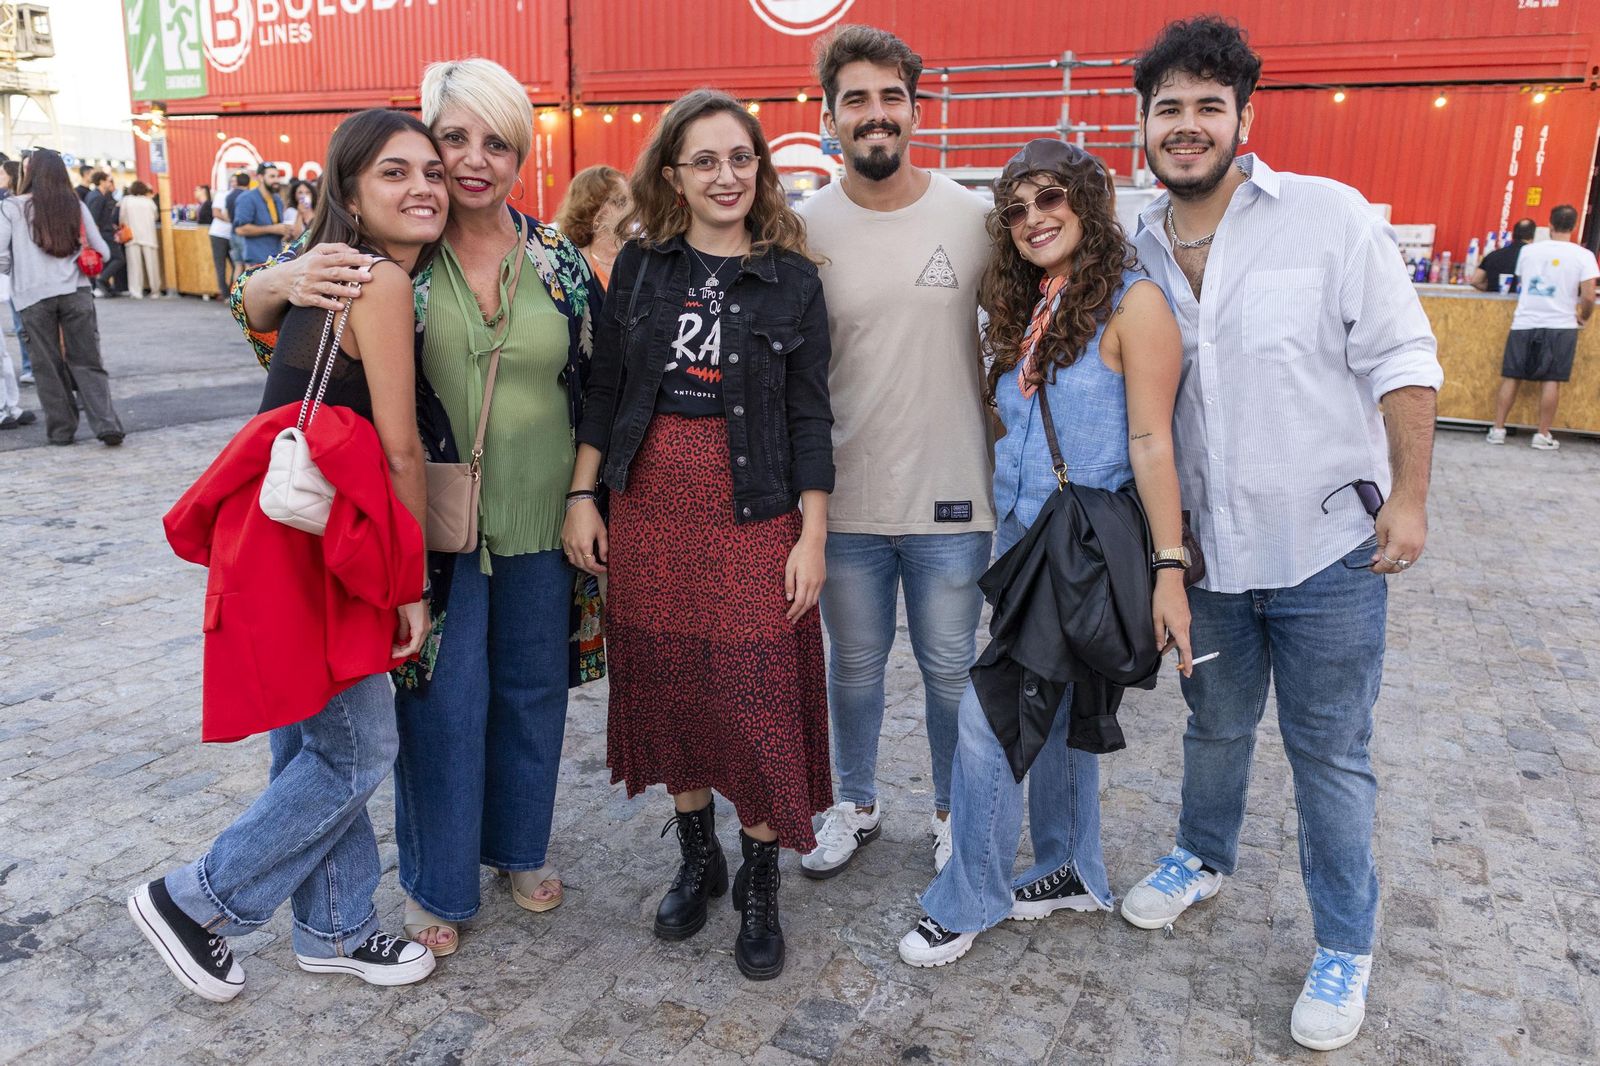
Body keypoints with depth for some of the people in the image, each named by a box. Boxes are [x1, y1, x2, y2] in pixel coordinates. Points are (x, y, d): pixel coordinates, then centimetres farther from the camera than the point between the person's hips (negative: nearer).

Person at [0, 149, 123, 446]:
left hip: (33, 296, -2)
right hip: (76, 292, 2)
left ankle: (62, 429, 13)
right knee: (87, 362, 5)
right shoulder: (76, 206, 4)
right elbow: (101, 252, 6)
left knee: (48, 365, 8)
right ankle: (107, 425, -6)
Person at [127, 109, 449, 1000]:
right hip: (302, 546, -10)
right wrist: (412, 584, -8)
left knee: (314, 744, 18)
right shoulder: (383, 281, -15)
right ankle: (195, 901, 19)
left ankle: (335, 929, 34)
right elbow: (400, 449, -15)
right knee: (359, 752, 2)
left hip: (306, 538, 10)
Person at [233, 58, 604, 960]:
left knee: (532, 689, 16)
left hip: (541, 521, 3)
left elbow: (599, 385, 9)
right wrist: (285, 283, -26)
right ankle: (438, 884, 28)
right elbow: (254, 307, -2)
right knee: (443, 701, 6)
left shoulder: (559, 262, 2)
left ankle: (522, 846, 40)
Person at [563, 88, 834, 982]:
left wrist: (812, 536, -6)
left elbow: (810, 417, -2)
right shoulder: (641, 266, 6)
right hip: (649, 509, 3)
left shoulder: (792, 279, 0)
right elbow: (605, 389, 9)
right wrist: (583, 497, 4)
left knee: (758, 699, -1)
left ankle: (760, 885, 19)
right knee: (665, 687, 11)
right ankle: (698, 858, 32)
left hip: (755, 516, -2)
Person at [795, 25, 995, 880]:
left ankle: (953, 812, 36)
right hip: (845, 497, 1)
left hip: (950, 496, 0)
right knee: (853, 664, 17)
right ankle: (855, 804, 39)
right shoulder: (804, 228, -3)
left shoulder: (972, 218, -3)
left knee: (951, 669, 13)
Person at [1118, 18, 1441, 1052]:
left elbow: (1402, 363, -8)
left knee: (1330, 752, 7)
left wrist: (1409, 496, -11)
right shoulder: (1137, 250, 2)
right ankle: (1205, 857, 46)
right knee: (1216, 724, 21)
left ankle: (1346, 948, 27)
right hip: (1205, 549, 4)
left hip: (1328, 548, -3)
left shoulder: (1331, 216, -9)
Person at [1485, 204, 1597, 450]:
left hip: (1524, 323, 2)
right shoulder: (1583, 255, -5)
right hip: (1560, 326, -2)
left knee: (1511, 377, 7)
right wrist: (1582, 318, 7)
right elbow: (1588, 297, -10)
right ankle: (1543, 435, 5)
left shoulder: (1529, 250, 3)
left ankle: (1497, 430, 7)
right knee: (1551, 381, 3)